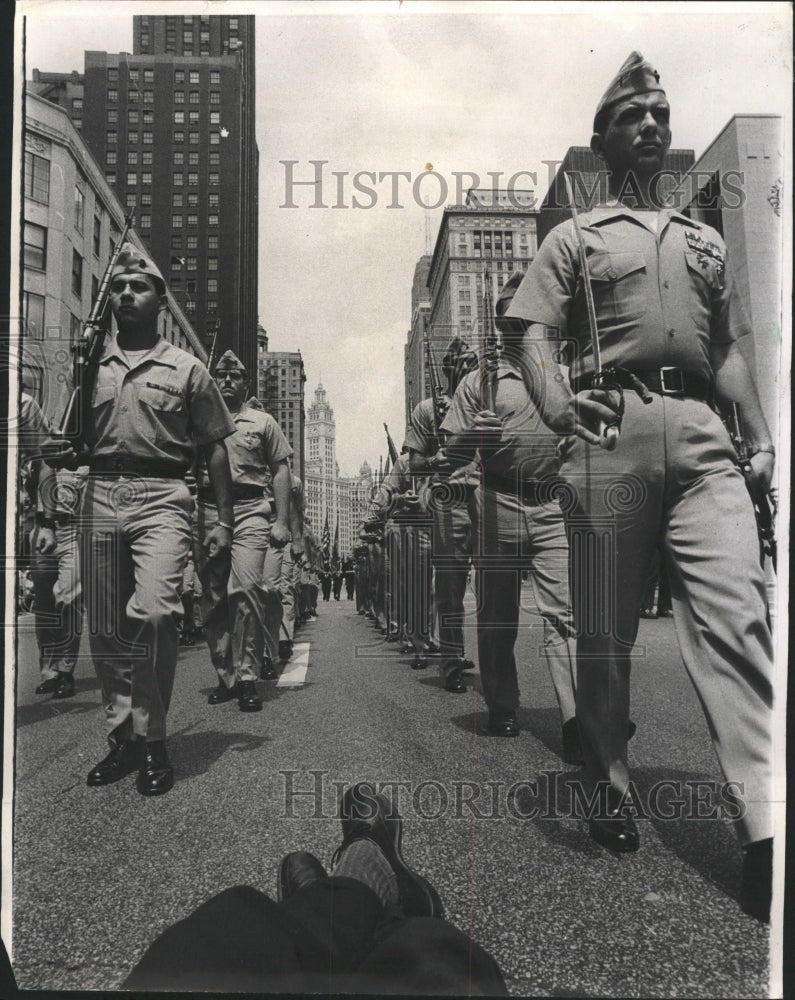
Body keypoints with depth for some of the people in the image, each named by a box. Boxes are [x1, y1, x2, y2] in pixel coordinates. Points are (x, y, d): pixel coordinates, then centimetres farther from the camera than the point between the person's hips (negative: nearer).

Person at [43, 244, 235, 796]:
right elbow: (76, 442, 22)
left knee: (152, 611, -22)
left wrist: (225, 520, 2)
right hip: (100, 496, 4)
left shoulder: (187, 368, 8)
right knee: (104, 628, 5)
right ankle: (123, 736, 19)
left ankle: (152, 738, -7)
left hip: (161, 497, -4)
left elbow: (213, 448, 8)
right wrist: (63, 455, -2)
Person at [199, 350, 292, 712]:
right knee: (213, 598, 4)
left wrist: (281, 520, -1)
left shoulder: (263, 422, 13)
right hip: (207, 512, 3)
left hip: (251, 511, -3)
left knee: (246, 589, -16)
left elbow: (280, 472, 10)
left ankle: (247, 677, -11)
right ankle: (225, 676, 15)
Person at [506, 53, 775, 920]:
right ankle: (612, 788, 17)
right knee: (604, 625, 1)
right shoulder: (574, 238, 16)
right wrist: (553, 400, -18)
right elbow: (537, 335, 4)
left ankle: (764, 828, -13)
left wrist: (761, 434, 11)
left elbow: (727, 350, 25)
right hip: (611, 428, -2)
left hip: (701, 431, 3)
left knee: (734, 612, -12)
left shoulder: (706, 240, 28)